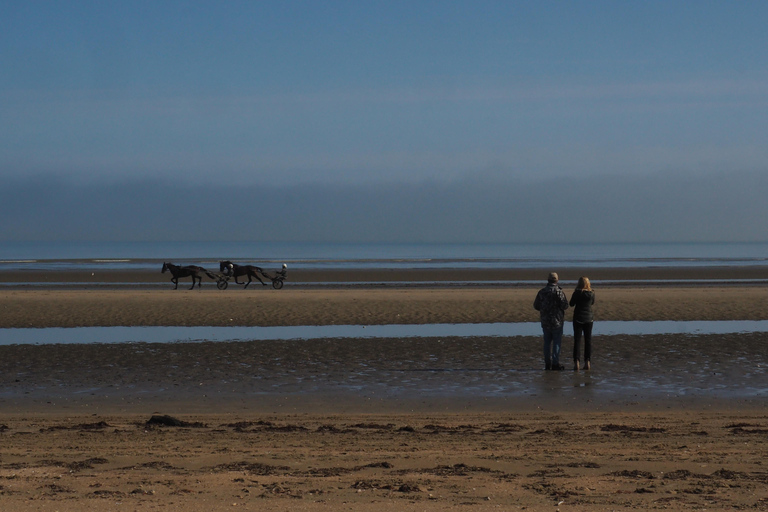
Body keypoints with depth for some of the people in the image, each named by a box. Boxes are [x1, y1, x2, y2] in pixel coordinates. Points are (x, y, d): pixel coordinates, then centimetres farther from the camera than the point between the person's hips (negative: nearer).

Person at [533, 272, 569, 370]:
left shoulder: (542, 292, 3)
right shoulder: (558, 291, -12)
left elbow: (536, 306, 9)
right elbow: (565, 305, -16)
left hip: (545, 321, 5)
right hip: (556, 321, -5)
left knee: (547, 342, 12)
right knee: (557, 342, 1)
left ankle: (547, 363, 13)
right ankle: (555, 363, -2)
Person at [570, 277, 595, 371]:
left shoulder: (577, 293, -11)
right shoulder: (591, 294, -4)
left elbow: (571, 304, -1)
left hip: (578, 318, -2)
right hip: (589, 318, 2)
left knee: (577, 340, 2)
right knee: (588, 340, 10)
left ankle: (576, 362, -3)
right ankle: (587, 362, 8)